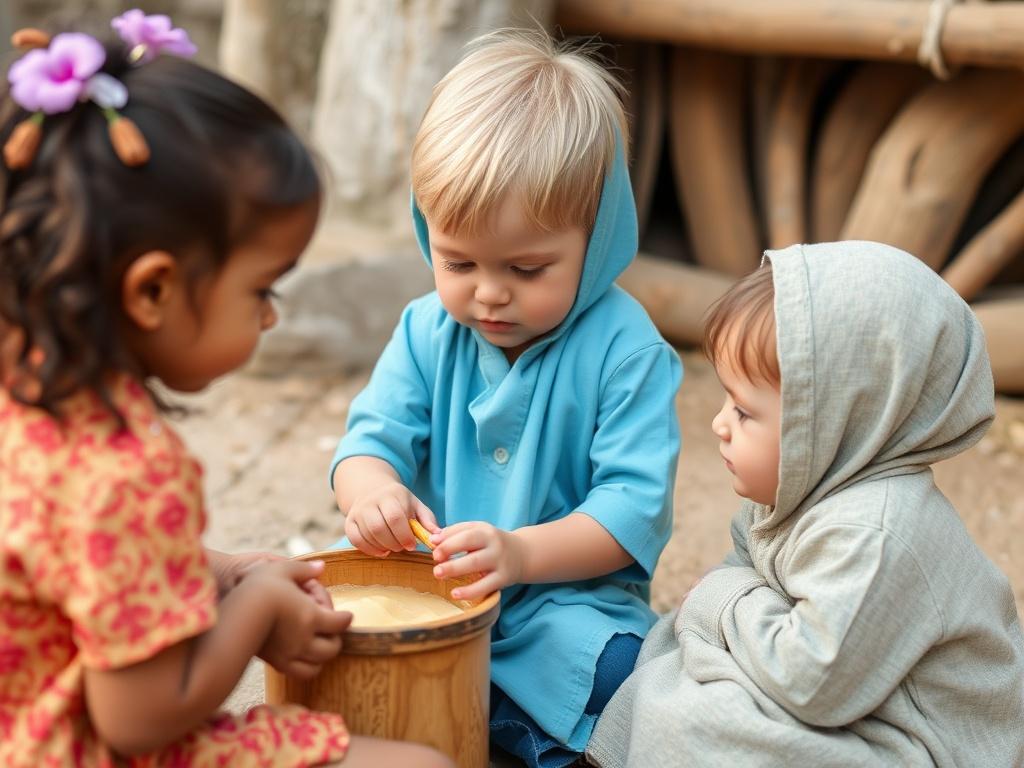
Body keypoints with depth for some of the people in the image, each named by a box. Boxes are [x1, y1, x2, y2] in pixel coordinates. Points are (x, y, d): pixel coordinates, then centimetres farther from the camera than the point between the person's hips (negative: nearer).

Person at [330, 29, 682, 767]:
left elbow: (635, 502, -19)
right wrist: (371, 490, -29)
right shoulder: (427, 332, 0)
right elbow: (374, 436, -2)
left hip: (570, 588, -3)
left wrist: (521, 554, -36)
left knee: (604, 662, -33)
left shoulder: (625, 349, -15)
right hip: (431, 574, 4)